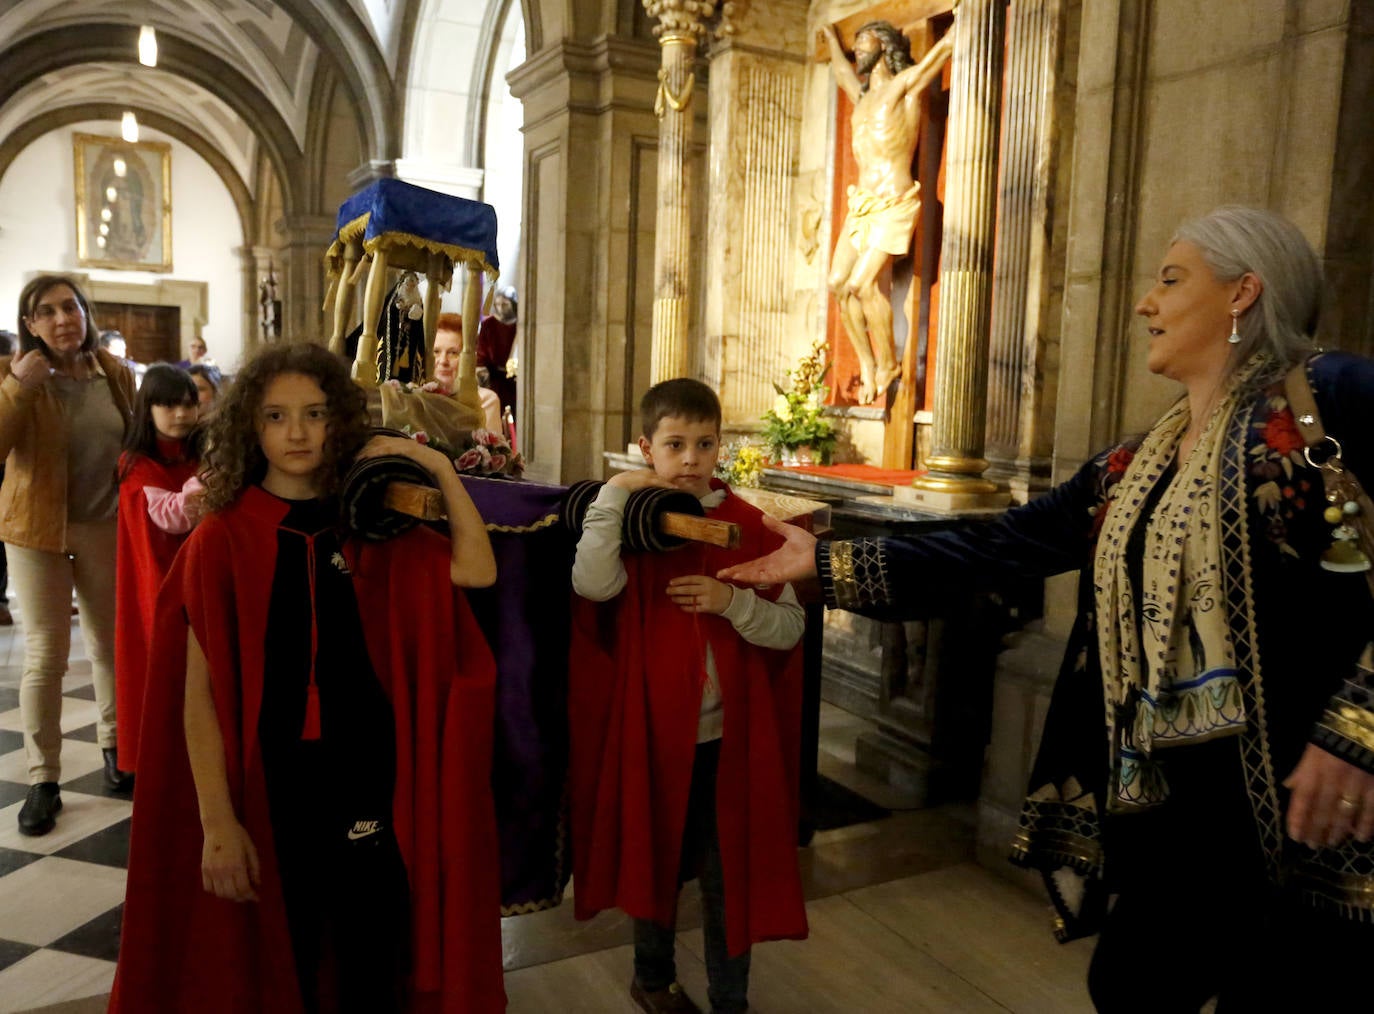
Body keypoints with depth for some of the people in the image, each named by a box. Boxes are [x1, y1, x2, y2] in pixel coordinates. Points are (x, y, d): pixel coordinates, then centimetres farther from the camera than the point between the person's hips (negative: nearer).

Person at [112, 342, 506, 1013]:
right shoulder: (222, 540, -6)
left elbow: (476, 570, -12)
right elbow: (199, 694, -9)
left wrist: (440, 467, -13)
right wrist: (217, 822, -13)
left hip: (368, 775, 2)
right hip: (267, 781, -2)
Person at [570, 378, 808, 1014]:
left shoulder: (747, 526, -4)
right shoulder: (629, 525, -6)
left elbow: (790, 627, -7)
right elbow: (592, 585, -27)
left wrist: (729, 600, -22)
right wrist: (614, 492, -25)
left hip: (729, 737, 0)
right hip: (651, 730, 0)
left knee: (728, 875, 12)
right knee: (654, 861, 20)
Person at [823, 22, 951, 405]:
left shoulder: (905, 84, 0)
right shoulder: (862, 97, 22)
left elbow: (948, 44, -4)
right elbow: (841, 68, 41)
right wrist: (831, 36, 52)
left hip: (893, 203, -7)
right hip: (861, 204, 7)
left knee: (862, 283, -17)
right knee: (839, 282, -3)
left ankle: (889, 364, -3)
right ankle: (867, 364, 6)